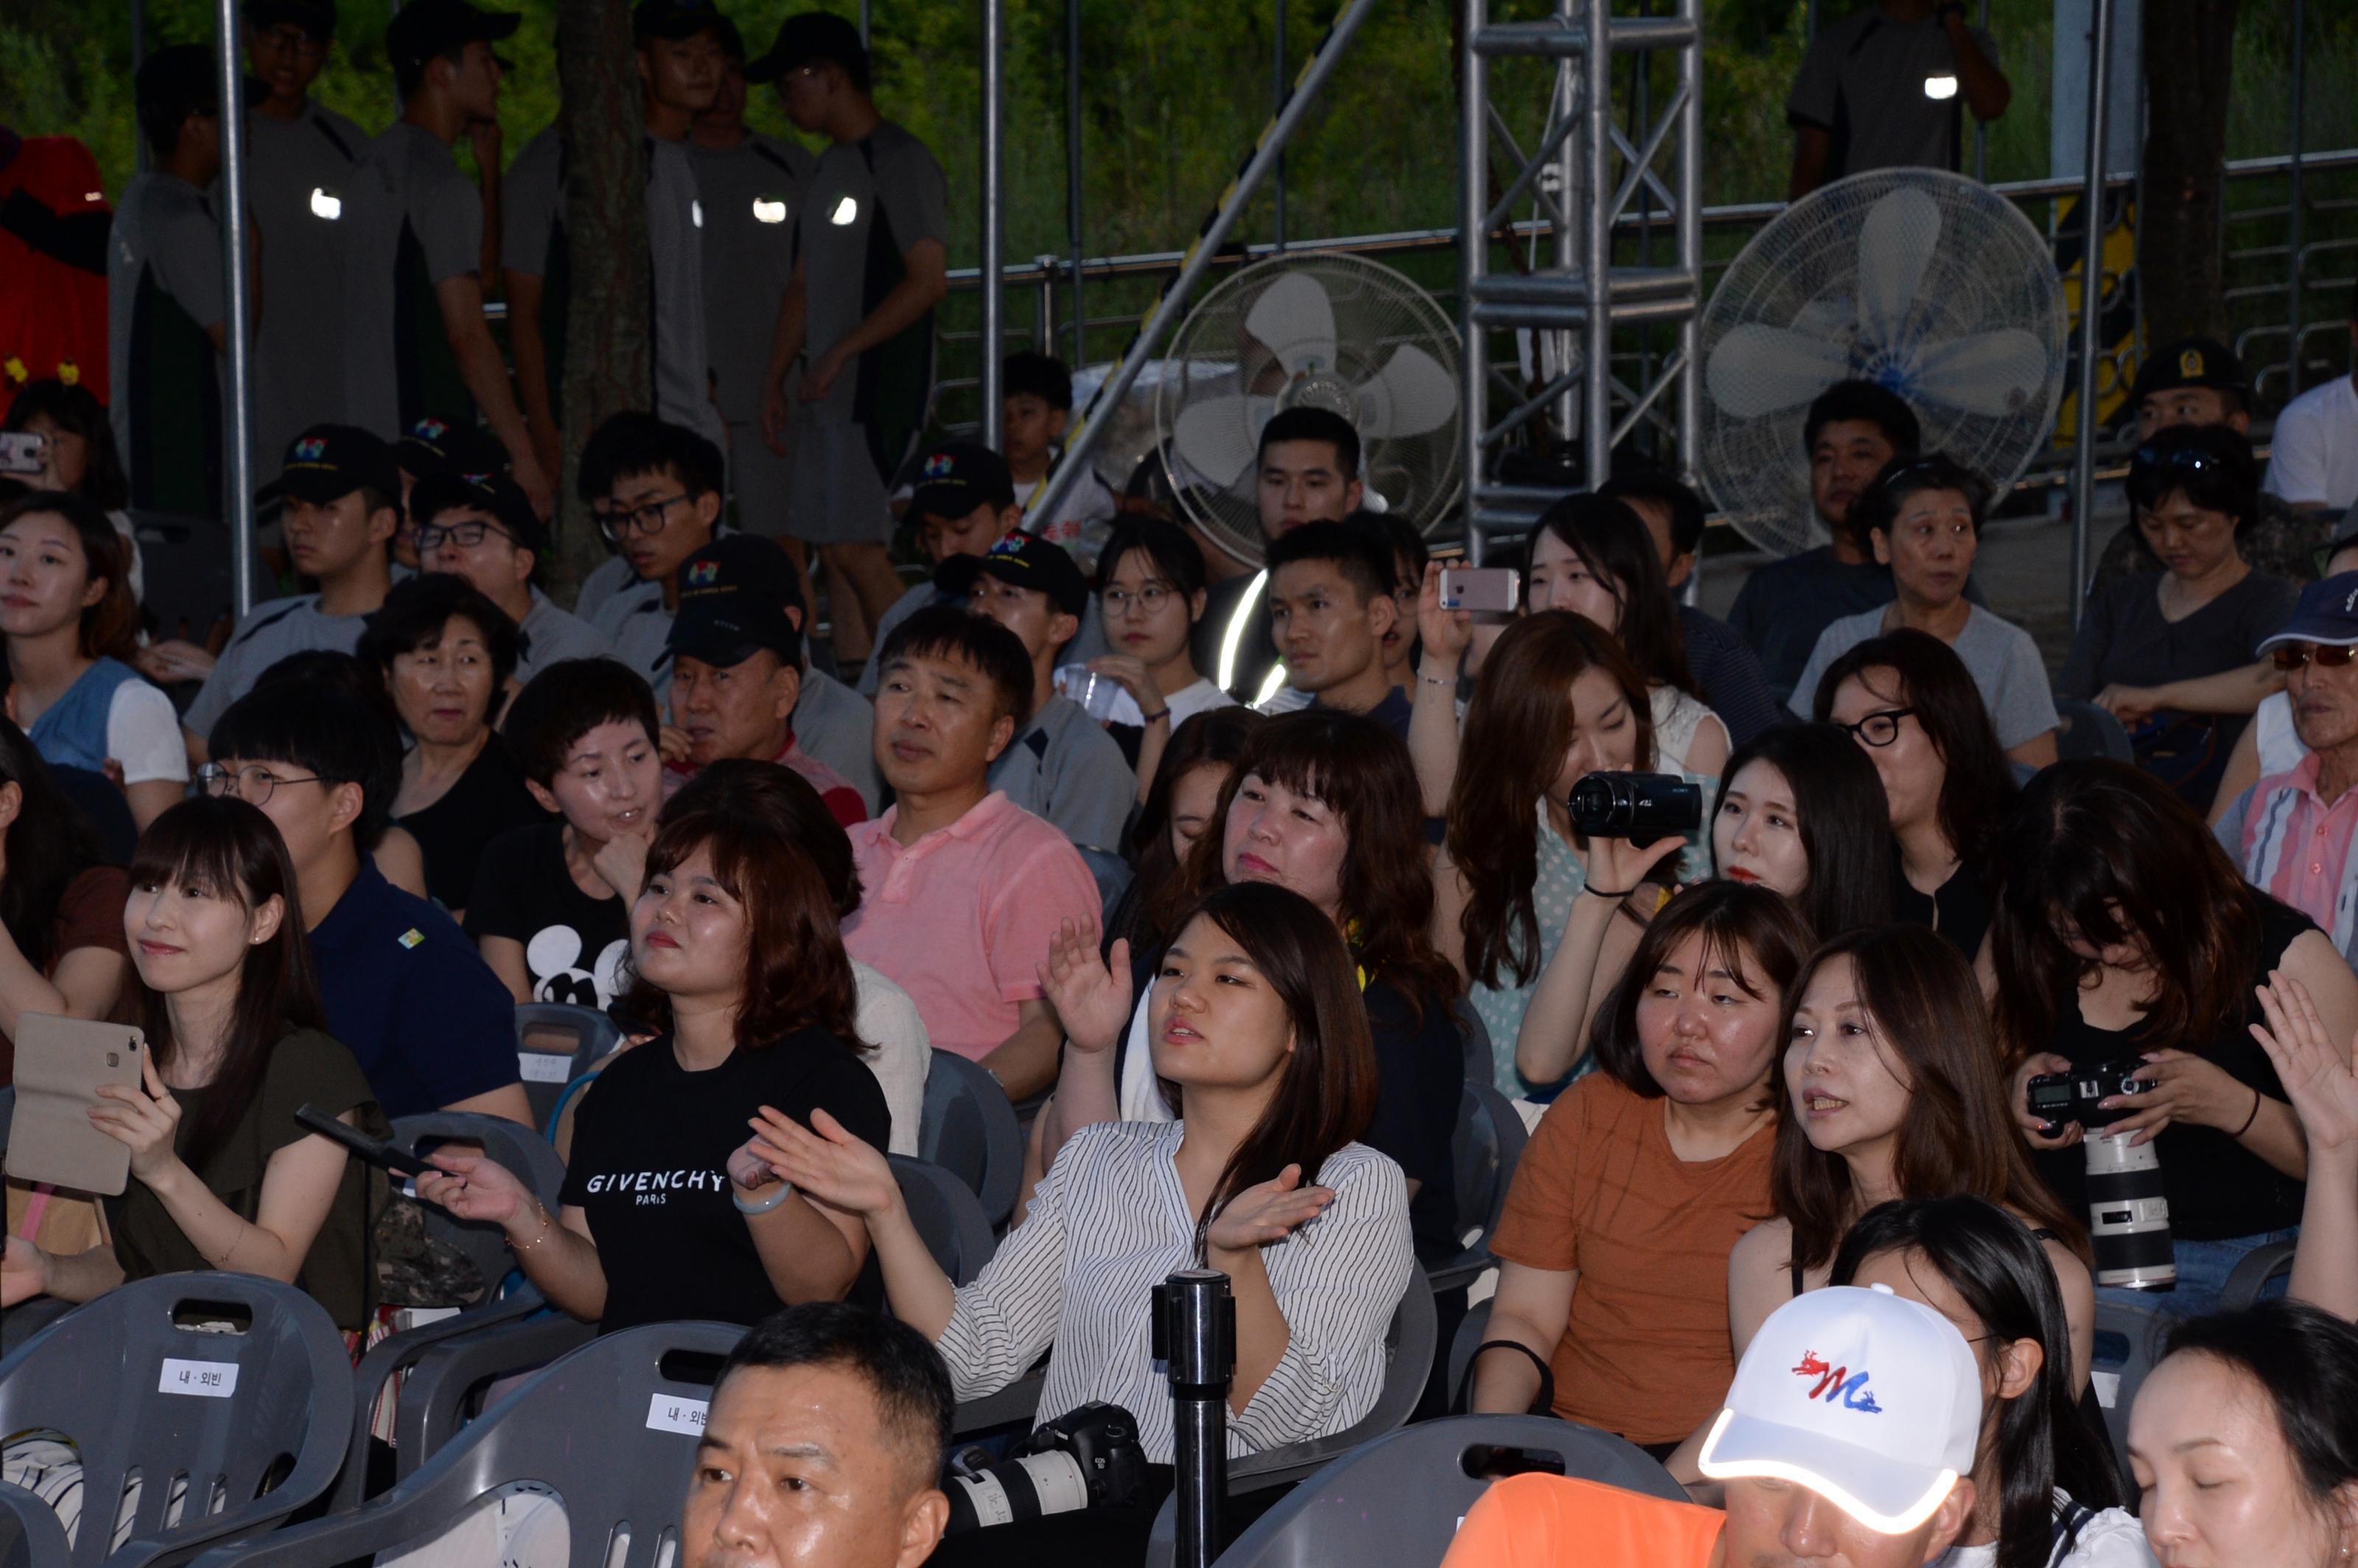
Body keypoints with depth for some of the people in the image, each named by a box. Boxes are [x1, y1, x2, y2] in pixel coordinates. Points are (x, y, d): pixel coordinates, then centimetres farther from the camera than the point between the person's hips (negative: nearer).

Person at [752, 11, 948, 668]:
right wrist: (774, 379, 14)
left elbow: (929, 280, -16)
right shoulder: (829, 168, 18)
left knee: (855, 546, -12)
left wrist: (841, 353, -16)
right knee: (834, 546, 6)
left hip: (879, 388, -9)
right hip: (828, 392, 9)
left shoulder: (899, 161, -10)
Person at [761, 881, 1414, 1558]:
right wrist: (887, 1211, 0)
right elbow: (972, 1358, 12)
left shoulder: (1356, 1186, 2)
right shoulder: (1098, 1160, 18)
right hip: (1053, 1500, 5)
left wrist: (1232, 1256, -24)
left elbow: (1291, 1425, -9)